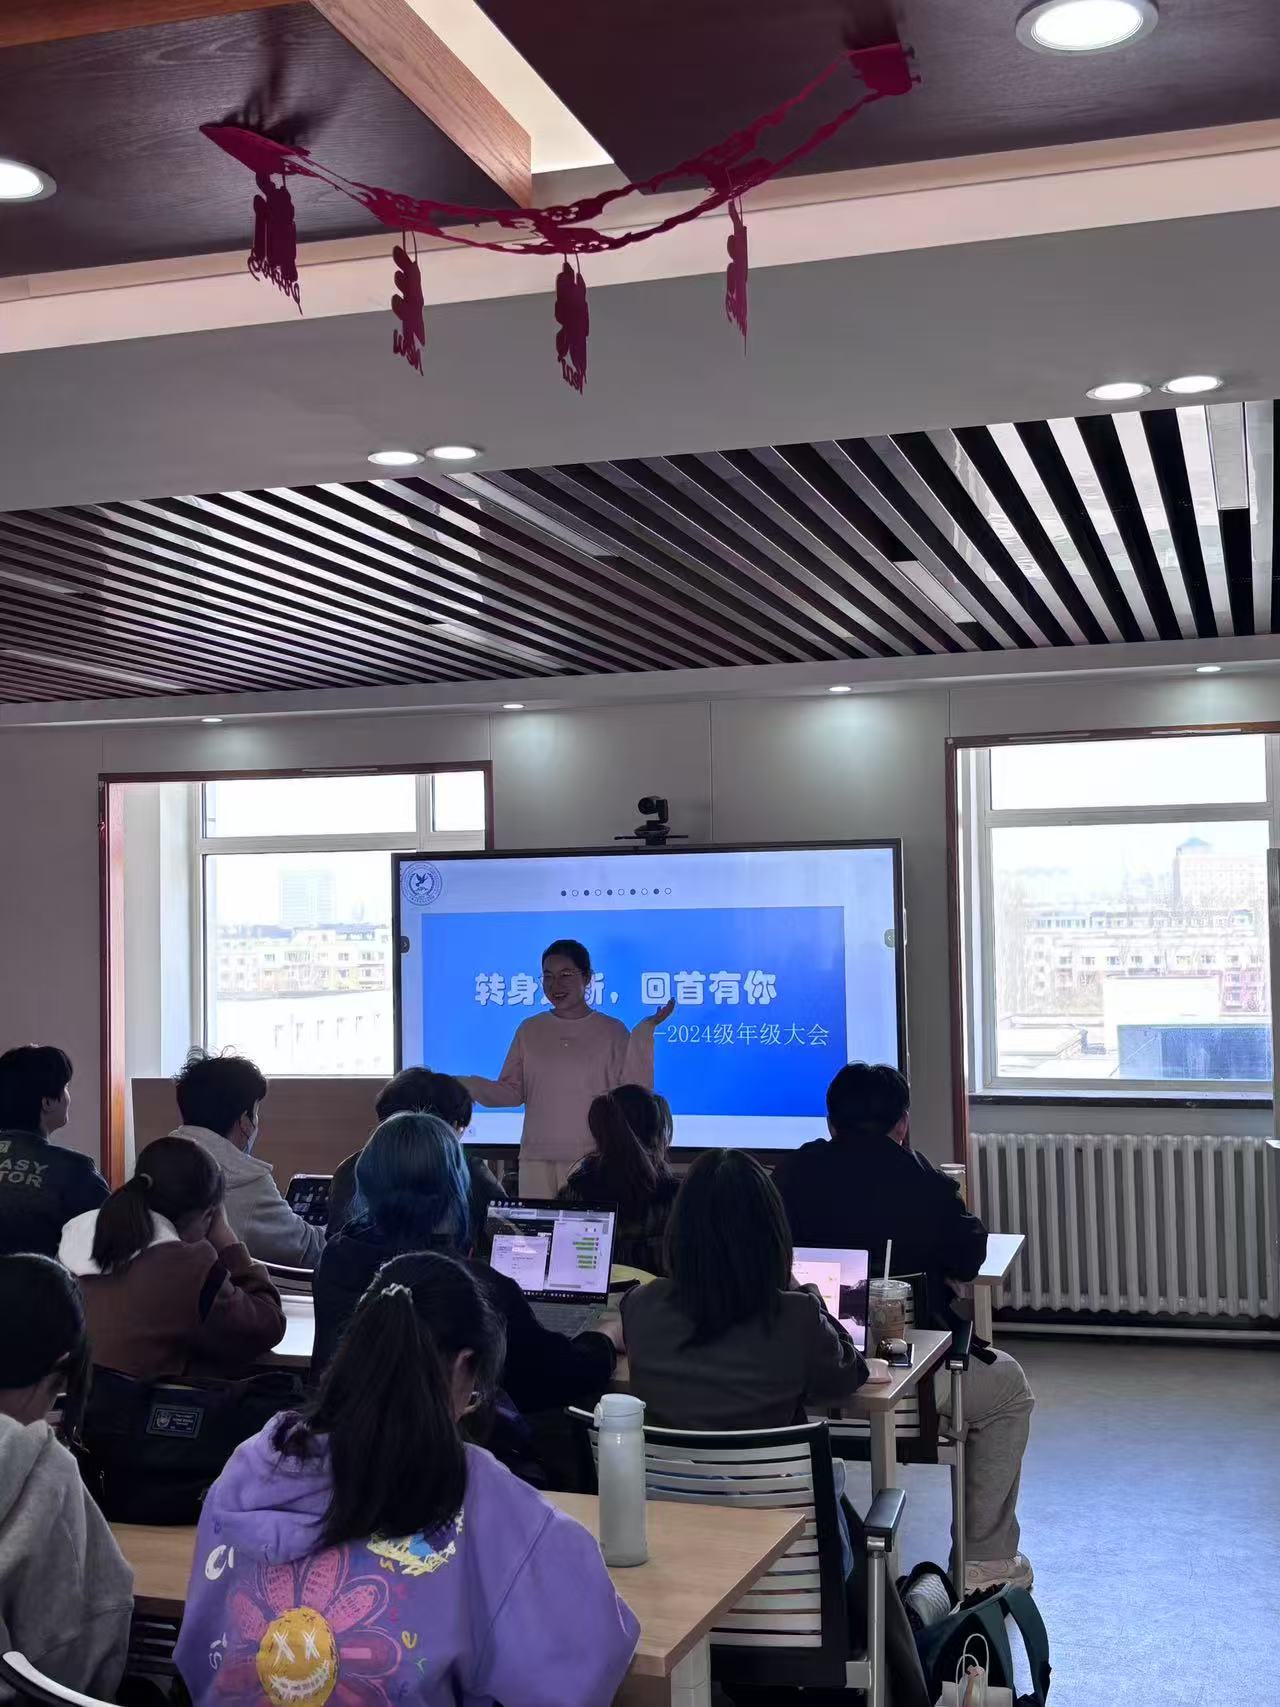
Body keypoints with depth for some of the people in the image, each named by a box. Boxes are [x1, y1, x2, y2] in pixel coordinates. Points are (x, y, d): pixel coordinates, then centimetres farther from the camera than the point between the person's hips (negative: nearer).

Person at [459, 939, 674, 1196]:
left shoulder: (612, 1031, 2)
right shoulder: (529, 1030, 9)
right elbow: (513, 1091, 9)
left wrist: (643, 1035, -11)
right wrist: (470, 1087, -7)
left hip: (593, 1160, -2)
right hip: (536, 1159, 2)